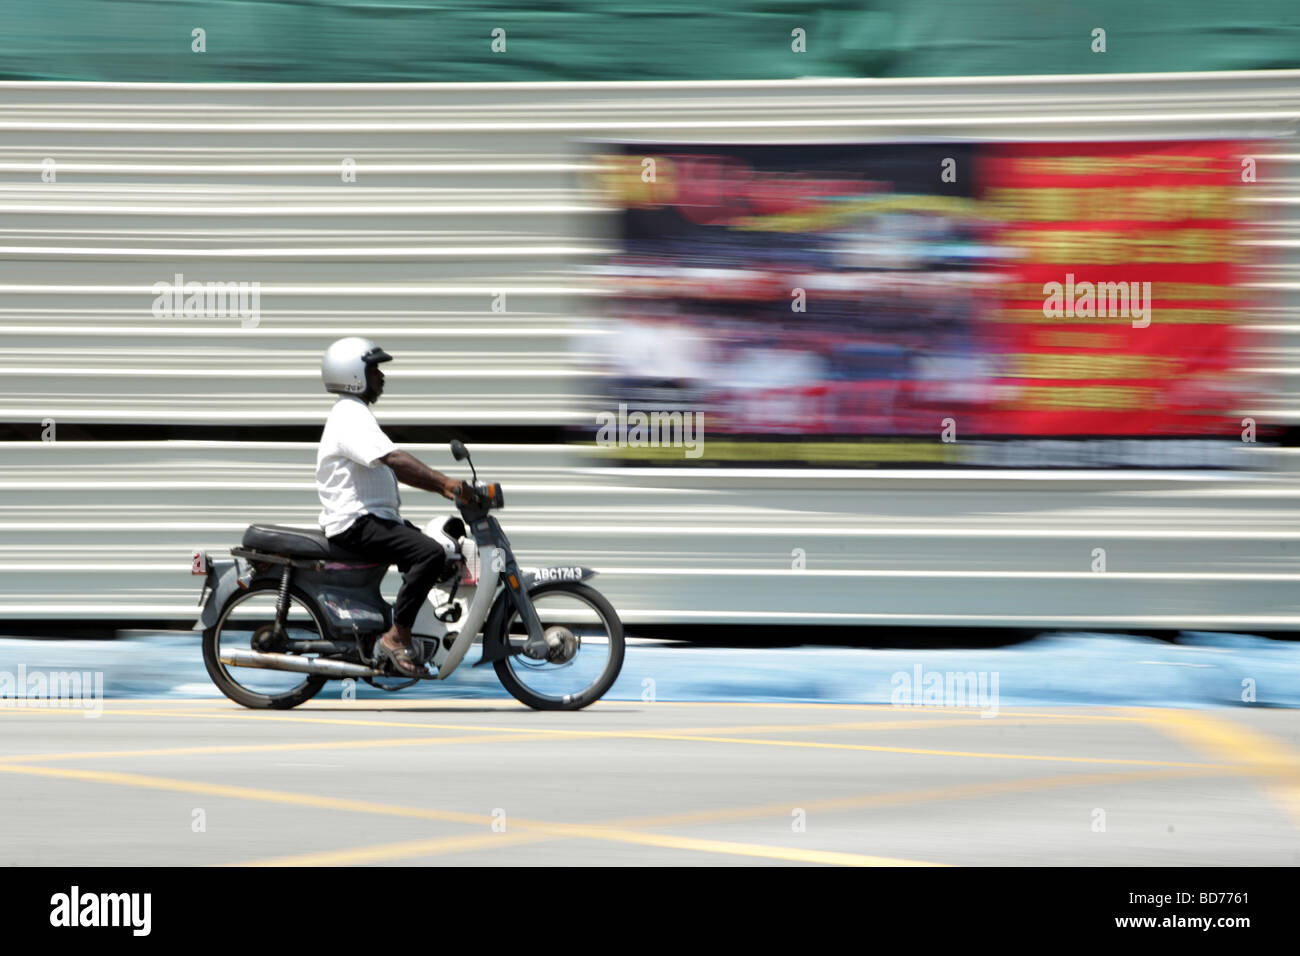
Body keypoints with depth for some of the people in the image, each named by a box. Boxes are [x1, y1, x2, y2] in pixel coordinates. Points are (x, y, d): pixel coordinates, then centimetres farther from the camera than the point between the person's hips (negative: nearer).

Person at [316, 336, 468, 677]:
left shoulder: (355, 413, 22)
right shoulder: (352, 416, -14)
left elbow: (394, 469, 23)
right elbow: (393, 458, -28)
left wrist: (441, 488, 13)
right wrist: (444, 481, -33)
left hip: (373, 518, 11)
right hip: (355, 522, -11)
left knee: (439, 551, 13)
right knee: (431, 554, -26)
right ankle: (396, 636, -23)